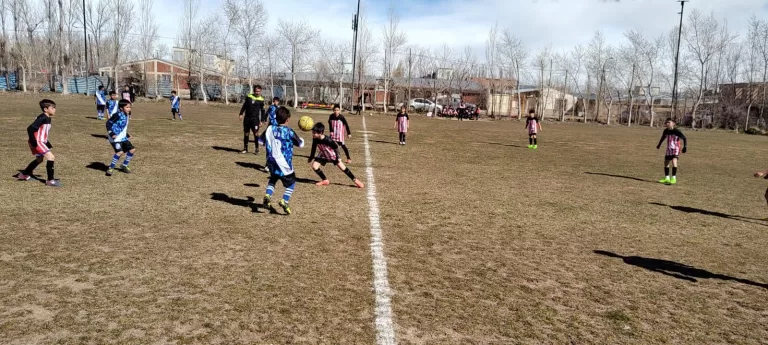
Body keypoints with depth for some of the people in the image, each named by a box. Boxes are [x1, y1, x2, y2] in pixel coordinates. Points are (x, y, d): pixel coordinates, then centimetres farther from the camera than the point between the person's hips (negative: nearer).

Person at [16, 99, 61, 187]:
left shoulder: (47, 119, 9)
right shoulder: (42, 118, -20)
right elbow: (30, 128, -25)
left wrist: (47, 143, 16)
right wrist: (34, 142, -24)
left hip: (41, 142, 10)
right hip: (37, 142, -10)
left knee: (39, 159, 26)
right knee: (51, 157, -16)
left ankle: (24, 174, 44)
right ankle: (50, 180, -12)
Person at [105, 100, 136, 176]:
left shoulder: (126, 116, 11)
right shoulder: (118, 115, -15)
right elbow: (108, 123, -14)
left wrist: (127, 135, 19)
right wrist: (111, 133, -23)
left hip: (123, 138, 9)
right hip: (115, 138, -9)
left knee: (132, 149, 7)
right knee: (120, 152, -23)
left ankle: (124, 166, 23)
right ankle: (111, 168, -6)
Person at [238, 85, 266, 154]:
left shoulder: (261, 100, -1)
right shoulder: (249, 97, 6)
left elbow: (262, 111, 4)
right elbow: (244, 106, 14)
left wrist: (262, 120, -1)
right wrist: (241, 114, 6)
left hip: (255, 118, -3)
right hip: (247, 118, 3)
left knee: (256, 133, -10)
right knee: (246, 133, 8)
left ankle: (257, 149, -1)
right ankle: (245, 148, 19)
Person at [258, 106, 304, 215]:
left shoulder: (270, 129, 0)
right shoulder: (289, 131, -12)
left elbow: (260, 141, 12)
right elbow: (301, 144, -2)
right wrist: (301, 139, 20)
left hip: (272, 163, 4)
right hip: (285, 164, -4)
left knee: (272, 179, 26)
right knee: (291, 183, 12)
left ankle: (268, 195, 1)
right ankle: (285, 201, -8)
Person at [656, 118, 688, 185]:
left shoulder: (676, 131, -15)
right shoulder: (666, 131, 2)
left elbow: (684, 138, -15)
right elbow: (663, 137, 22)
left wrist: (685, 146, -27)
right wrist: (659, 145, 33)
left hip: (675, 149, -7)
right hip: (669, 149, 7)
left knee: (674, 161, -23)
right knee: (666, 162, 10)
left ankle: (674, 178, -21)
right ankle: (667, 178, 24)